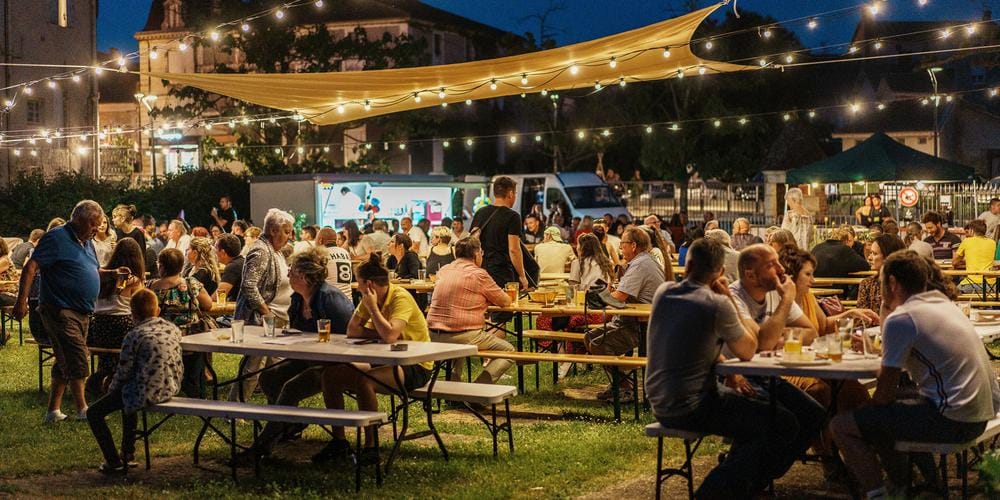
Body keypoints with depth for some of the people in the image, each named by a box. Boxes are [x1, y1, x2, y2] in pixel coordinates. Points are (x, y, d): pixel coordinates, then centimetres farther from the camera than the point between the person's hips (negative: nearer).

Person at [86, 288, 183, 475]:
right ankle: (128, 453, 40)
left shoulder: (134, 336, -13)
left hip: (146, 393, -8)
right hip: (171, 388, 8)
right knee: (127, 396, 38)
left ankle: (114, 462, 5)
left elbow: (123, 372, -9)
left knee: (94, 413, 9)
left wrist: (111, 388, 11)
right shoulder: (174, 329, 6)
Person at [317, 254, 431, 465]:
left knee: (363, 380, -34)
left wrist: (372, 307, -23)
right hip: (387, 360, 9)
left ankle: (371, 446, -23)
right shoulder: (370, 299, 4)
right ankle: (339, 441, 4)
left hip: (415, 368, -9)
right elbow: (352, 330, -3)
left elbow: (390, 335, -35)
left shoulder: (401, 298, -20)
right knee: (330, 375, -3)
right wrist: (382, 334, -16)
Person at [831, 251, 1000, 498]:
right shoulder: (942, 303, 13)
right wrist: (887, 310, 20)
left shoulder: (901, 318, -13)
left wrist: (872, 410, 10)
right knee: (876, 415, 27)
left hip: (952, 420, -9)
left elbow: (885, 392, -8)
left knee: (842, 426, -6)